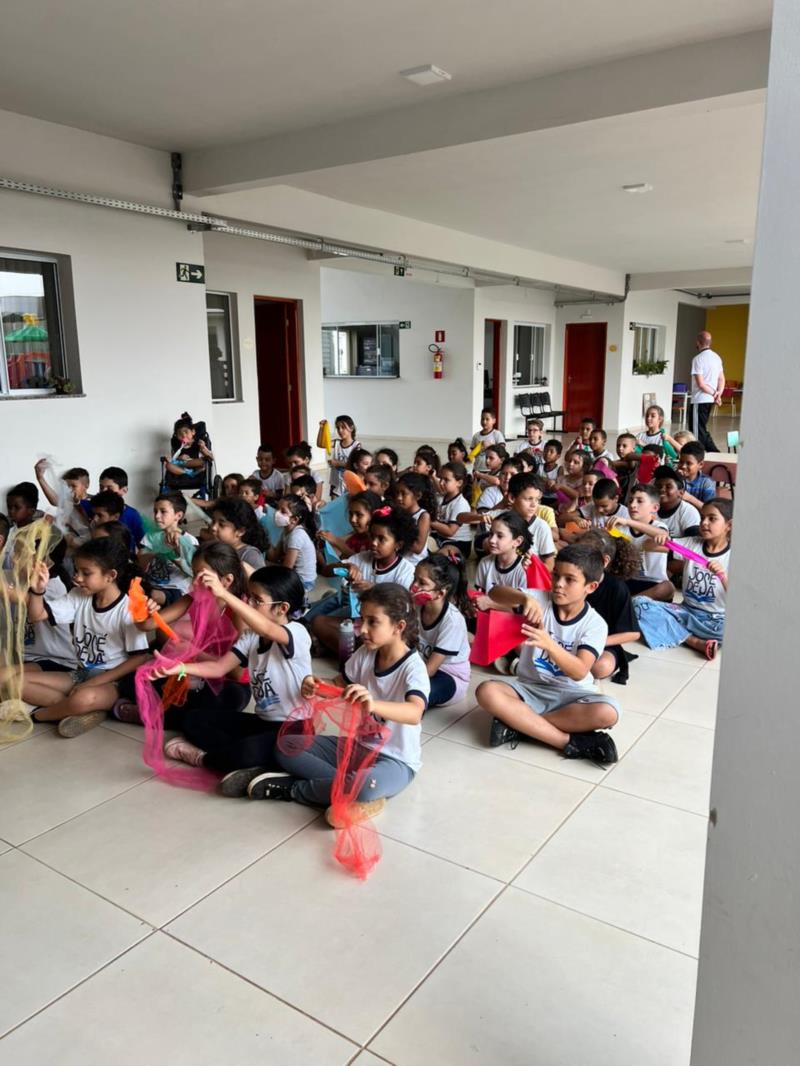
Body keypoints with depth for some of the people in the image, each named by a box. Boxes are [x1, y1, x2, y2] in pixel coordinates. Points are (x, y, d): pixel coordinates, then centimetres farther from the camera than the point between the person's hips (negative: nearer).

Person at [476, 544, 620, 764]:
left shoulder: (595, 624, -10)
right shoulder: (540, 600, -7)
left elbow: (579, 672, -25)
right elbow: (496, 593, -23)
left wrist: (549, 643, -42)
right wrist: (525, 598, -43)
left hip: (570, 694, -1)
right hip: (529, 687, 1)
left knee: (608, 712, -31)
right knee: (486, 692, -28)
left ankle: (518, 723, -21)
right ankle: (570, 742, -25)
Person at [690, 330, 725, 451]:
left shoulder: (698, 359, -15)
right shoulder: (717, 357, 10)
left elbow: (700, 383, -18)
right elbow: (722, 379, 12)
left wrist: (714, 394, -8)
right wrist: (719, 393, -3)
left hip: (699, 400, -8)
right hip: (710, 400, 8)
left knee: (697, 431, -1)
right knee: (702, 428, 18)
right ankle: (715, 453, 17)